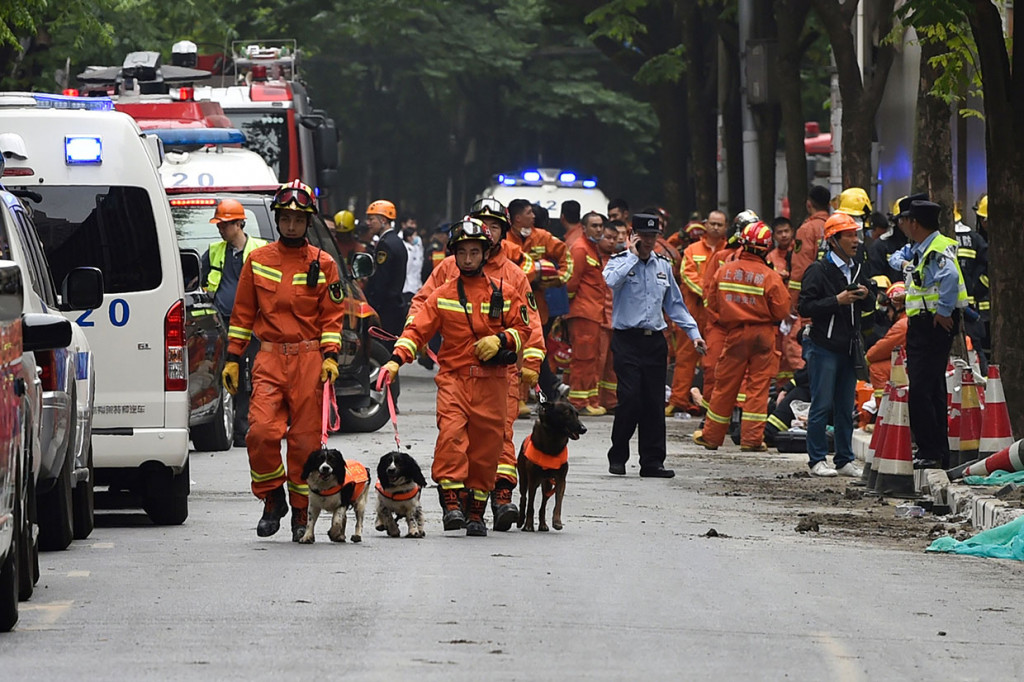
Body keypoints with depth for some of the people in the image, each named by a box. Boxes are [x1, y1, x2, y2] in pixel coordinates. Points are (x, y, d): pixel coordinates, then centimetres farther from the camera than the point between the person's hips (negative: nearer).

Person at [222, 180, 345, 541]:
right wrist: (233, 358, 11)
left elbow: (332, 315, 8)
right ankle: (273, 498, 5)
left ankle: (301, 511, 11)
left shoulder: (323, 264, 7)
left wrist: (330, 356, -5)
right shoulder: (257, 261, 10)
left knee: (305, 439, 0)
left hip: (309, 359, -1)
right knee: (261, 432, -15)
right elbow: (243, 312, 14)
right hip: (269, 358, 1)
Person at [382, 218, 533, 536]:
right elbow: (418, 329, 3)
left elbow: (524, 328, 10)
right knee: (451, 434, -21)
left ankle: (475, 512, 13)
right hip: (453, 378, -1)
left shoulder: (505, 294, 7)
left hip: (491, 382, 1)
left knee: (486, 445, 3)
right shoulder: (443, 295, 7)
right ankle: (452, 503, -22)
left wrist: (501, 339, -10)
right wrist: (397, 359, -12)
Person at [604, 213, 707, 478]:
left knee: (655, 402, 2)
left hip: (655, 341, 5)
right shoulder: (619, 261, 0)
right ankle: (617, 458, 1)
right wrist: (634, 255, -13)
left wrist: (693, 333, 13)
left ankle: (652, 461, 6)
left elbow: (674, 304, 21)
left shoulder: (663, 265, 15)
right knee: (630, 398, -12)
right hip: (627, 340, -5)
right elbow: (612, 280, -24)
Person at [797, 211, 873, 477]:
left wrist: (865, 296, 0)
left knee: (846, 407, 8)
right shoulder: (819, 270, -7)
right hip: (824, 346, -7)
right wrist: (837, 301, -20)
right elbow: (805, 307, -14)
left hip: (849, 347, 7)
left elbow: (868, 307, 23)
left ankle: (844, 460, 13)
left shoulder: (857, 270, 15)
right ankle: (817, 460, -1)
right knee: (822, 405, -5)